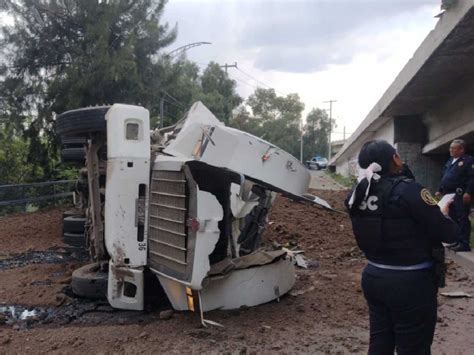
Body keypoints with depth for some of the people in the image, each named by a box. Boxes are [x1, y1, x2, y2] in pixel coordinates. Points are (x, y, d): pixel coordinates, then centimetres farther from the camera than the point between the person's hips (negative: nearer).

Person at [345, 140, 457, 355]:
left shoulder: (357, 194, -1)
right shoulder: (408, 190, -20)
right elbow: (448, 234, -15)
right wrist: (444, 214, 7)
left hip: (373, 277, 6)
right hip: (411, 283, -6)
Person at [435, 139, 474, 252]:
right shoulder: (450, 161, 21)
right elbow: (444, 177, 25)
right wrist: (440, 190, 20)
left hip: (460, 195, -9)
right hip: (449, 195, 9)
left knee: (462, 219, -8)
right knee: (453, 218, 12)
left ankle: (464, 244, -6)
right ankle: (458, 241, 20)